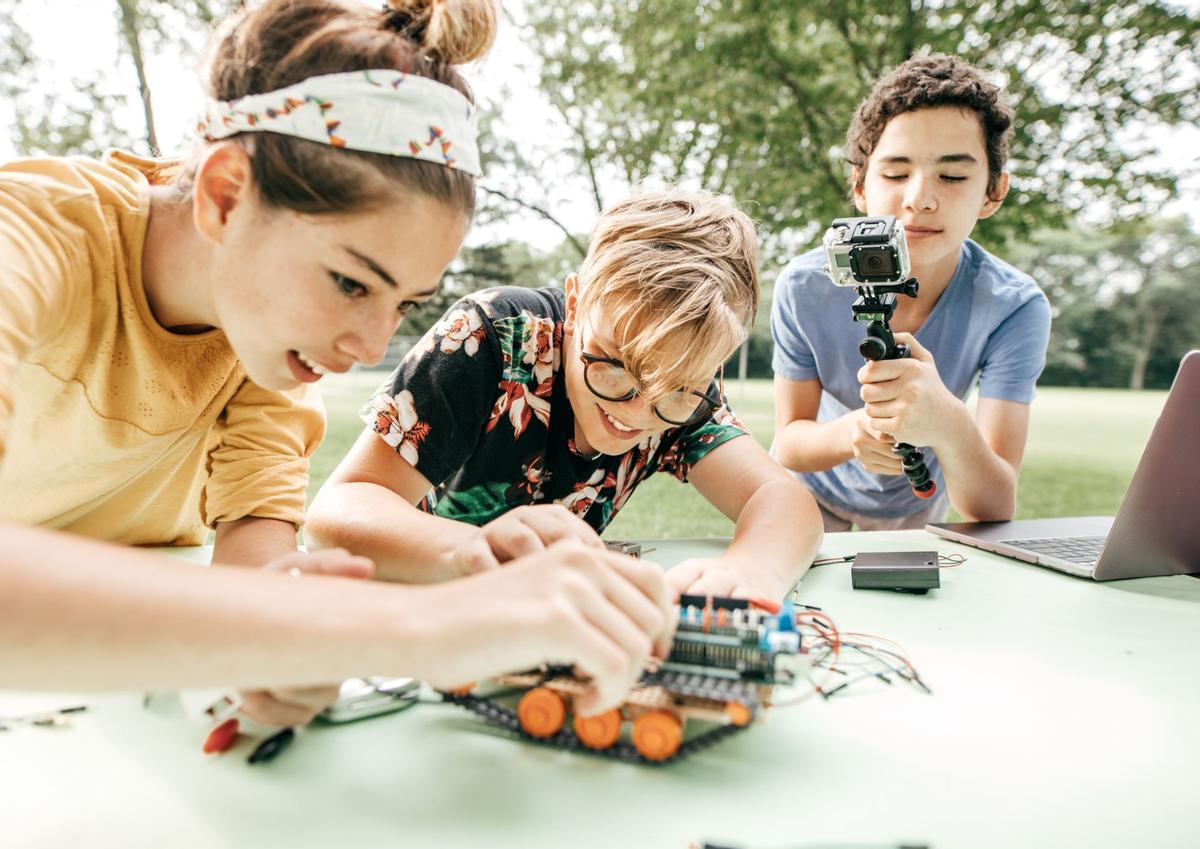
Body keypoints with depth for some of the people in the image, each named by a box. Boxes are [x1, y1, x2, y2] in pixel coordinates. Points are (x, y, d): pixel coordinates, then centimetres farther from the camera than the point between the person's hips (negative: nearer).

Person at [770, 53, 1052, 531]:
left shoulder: (1014, 307, -24)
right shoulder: (806, 287, -23)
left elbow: (995, 510, -29)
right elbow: (788, 442, -16)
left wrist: (949, 424, -51)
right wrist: (853, 430, -38)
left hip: (915, 508, 2)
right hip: (815, 494, -1)